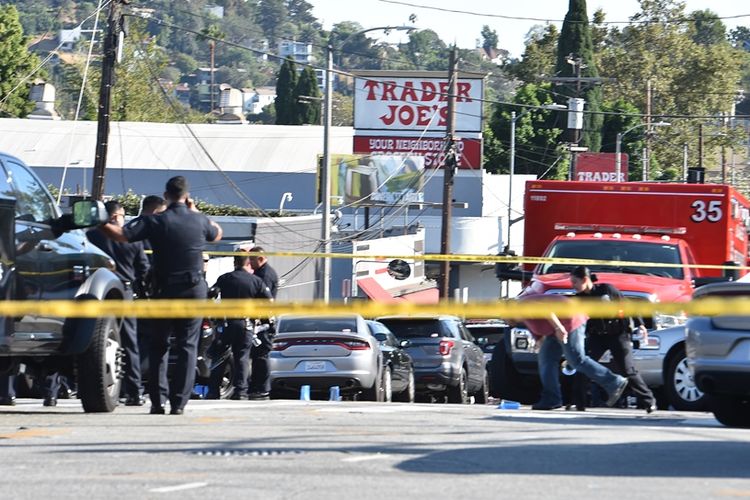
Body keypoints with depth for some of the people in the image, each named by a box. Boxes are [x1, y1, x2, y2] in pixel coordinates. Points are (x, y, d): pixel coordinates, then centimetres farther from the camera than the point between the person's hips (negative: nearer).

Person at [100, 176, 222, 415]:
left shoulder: (156, 221, -8)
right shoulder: (199, 221, -1)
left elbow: (123, 235, -16)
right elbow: (217, 234, 21)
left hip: (165, 289, -1)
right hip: (195, 289, 1)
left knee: (158, 345, 12)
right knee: (187, 346, 3)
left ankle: (157, 400, 5)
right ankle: (179, 402, -4)